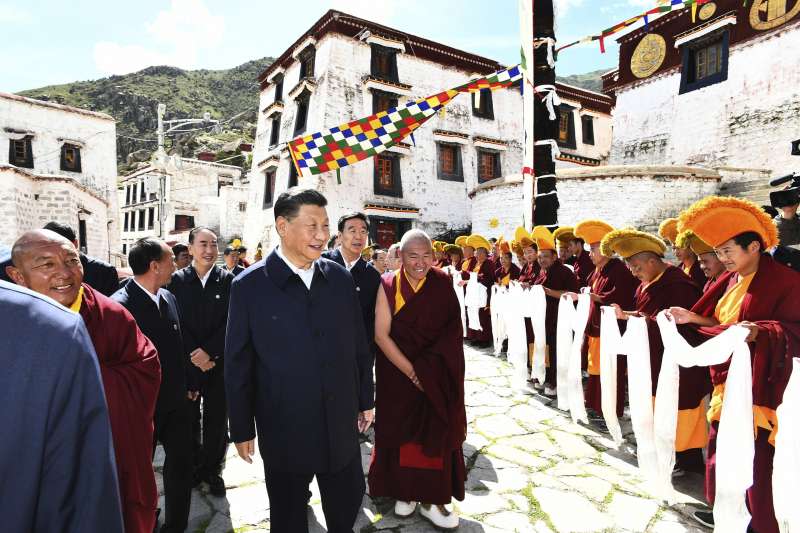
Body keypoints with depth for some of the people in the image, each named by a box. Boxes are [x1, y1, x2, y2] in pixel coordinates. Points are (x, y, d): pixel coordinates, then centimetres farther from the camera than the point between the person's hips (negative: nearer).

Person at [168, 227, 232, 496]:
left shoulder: (227, 279, -3)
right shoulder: (177, 280, 0)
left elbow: (230, 323, -7)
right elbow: (176, 323, -3)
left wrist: (209, 352, -14)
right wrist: (194, 355, -11)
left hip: (219, 363, -1)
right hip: (187, 363, 1)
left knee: (217, 421, 9)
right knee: (189, 419, 13)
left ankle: (212, 469, 26)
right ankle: (194, 466, 31)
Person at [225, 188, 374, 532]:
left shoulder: (340, 278, -2)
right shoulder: (250, 286, -11)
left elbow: (359, 346, 4)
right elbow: (238, 364, -6)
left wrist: (365, 400, 9)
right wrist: (242, 428, -2)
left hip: (341, 423, 3)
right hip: (283, 428, -2)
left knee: (348, 501, 20)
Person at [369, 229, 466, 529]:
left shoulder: (443, 284, -4)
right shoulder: (388, 286, -8)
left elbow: (452, 331, -3)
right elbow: (381, 334, -11)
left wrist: (428, 369, -12)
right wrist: (412, 372, -16)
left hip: (438, 377, 1)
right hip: (398, 375, -1)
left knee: (436, 434, 7)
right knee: (402, 431, 10)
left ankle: (431, 499, 23)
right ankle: (405, 492, 31)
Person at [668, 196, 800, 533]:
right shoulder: (731, 280, 12)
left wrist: (759, 332, -33)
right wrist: (693, 318, 4)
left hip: (759, 387, -8)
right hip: (728, 381, 8)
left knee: (757, 459, -1)